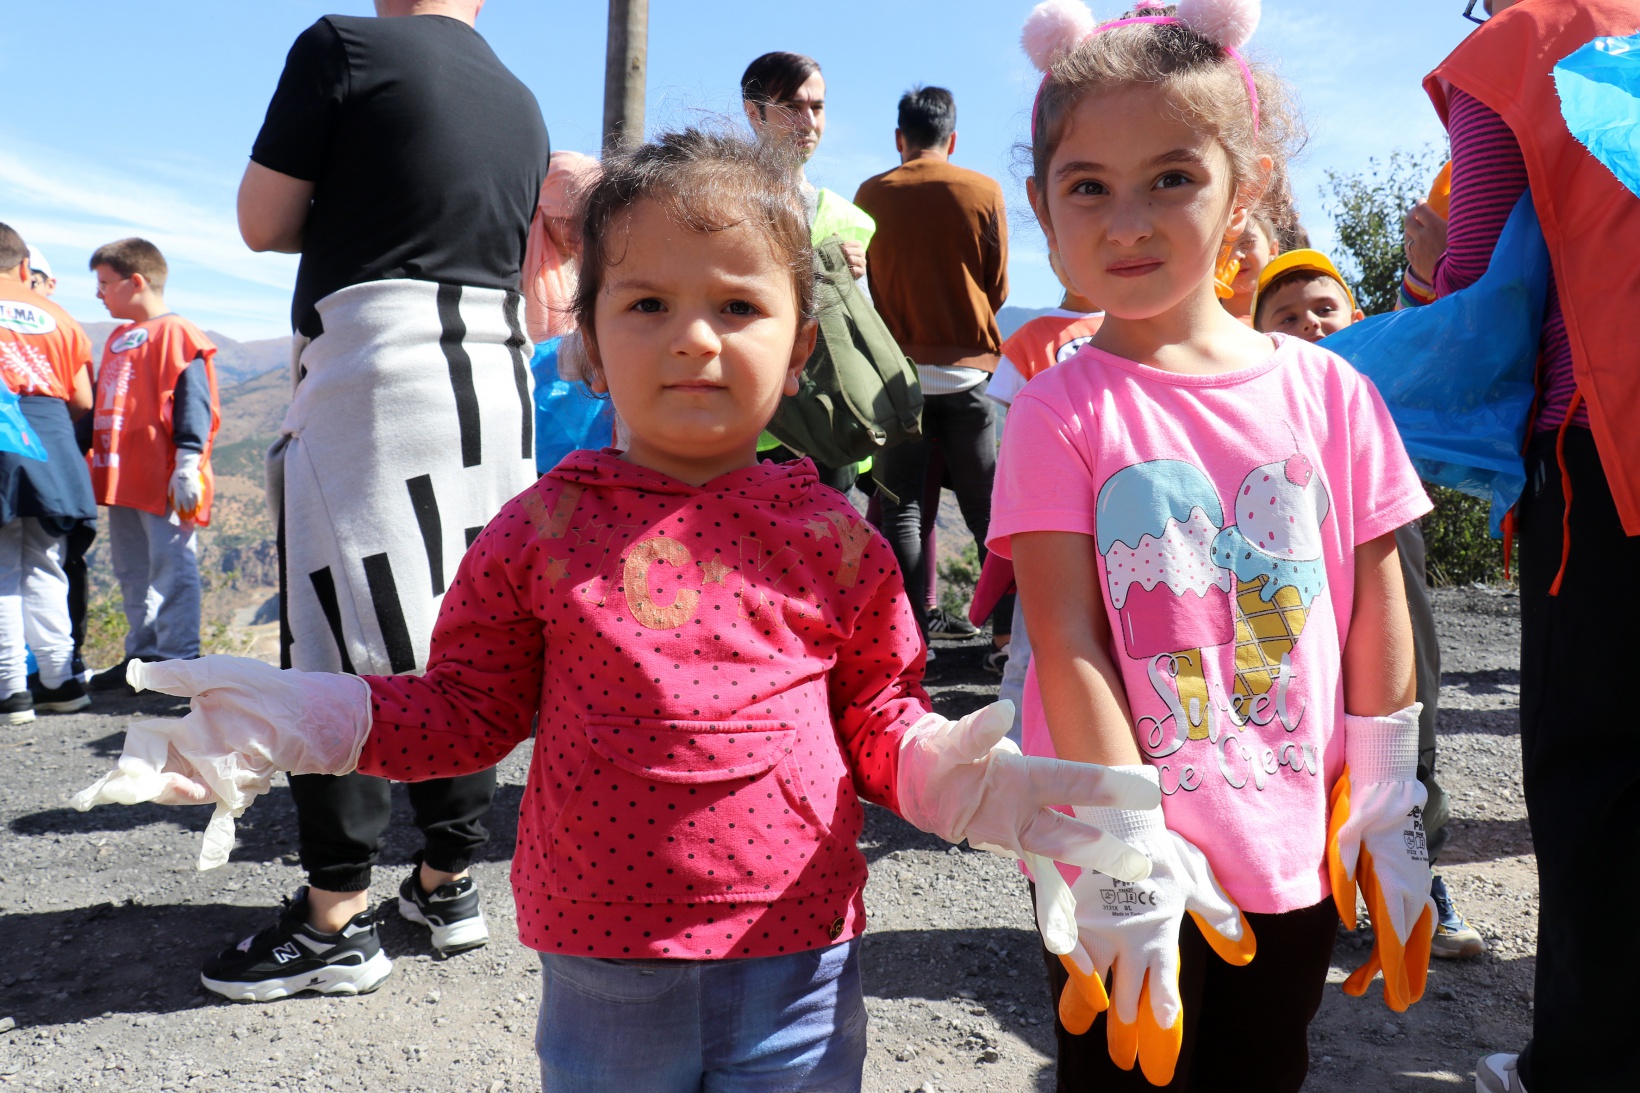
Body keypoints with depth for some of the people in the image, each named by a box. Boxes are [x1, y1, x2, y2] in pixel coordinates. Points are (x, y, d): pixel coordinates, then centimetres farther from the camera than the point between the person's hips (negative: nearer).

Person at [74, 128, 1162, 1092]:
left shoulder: (832, 535, -3)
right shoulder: (545, 526, -2)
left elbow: (880, 718, 4)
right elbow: (469, 706, 5)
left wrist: (955, 771, -15)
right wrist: (310, 718, -6)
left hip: (797, 970, 0)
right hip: (601, 973, 1)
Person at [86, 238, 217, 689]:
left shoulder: (176, 333, -7)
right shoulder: (117, 338, 21)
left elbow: (192, 401, -15)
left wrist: (187, 463, -21)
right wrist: (94, 457, 23)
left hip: (165, 482, -10)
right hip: (122, 480, 10)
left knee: (171, 566, -7)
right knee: (132, 571, 13)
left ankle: (178, 658, -2)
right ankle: (143, 655, 21)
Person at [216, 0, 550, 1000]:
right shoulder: (522, 103, 16)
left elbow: (264, 222, 1)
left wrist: (350, 216, 17)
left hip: (375, 369, -6)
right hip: (499, 378, 7)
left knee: (335, 646, -1)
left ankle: (340, 915, 4)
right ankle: (449, 879, 20)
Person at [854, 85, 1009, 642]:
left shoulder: (871, 194, 1)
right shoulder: (984, 191, 0)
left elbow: (863, 284, 11)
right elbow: (998, 288, 6)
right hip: (966, 366, 0)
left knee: (901, 504, 5)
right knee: (986, 504, 7)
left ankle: (915, 625, 2)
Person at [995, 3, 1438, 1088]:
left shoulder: (1329, 391, -1)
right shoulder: (1059, 413, -11)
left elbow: (1376, 614, 4)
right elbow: (1068, 645, -14)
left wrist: (1386, 811, 5)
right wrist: (1127, 852, -15)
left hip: (1296, 854, 3)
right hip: (1121, 867, -3)